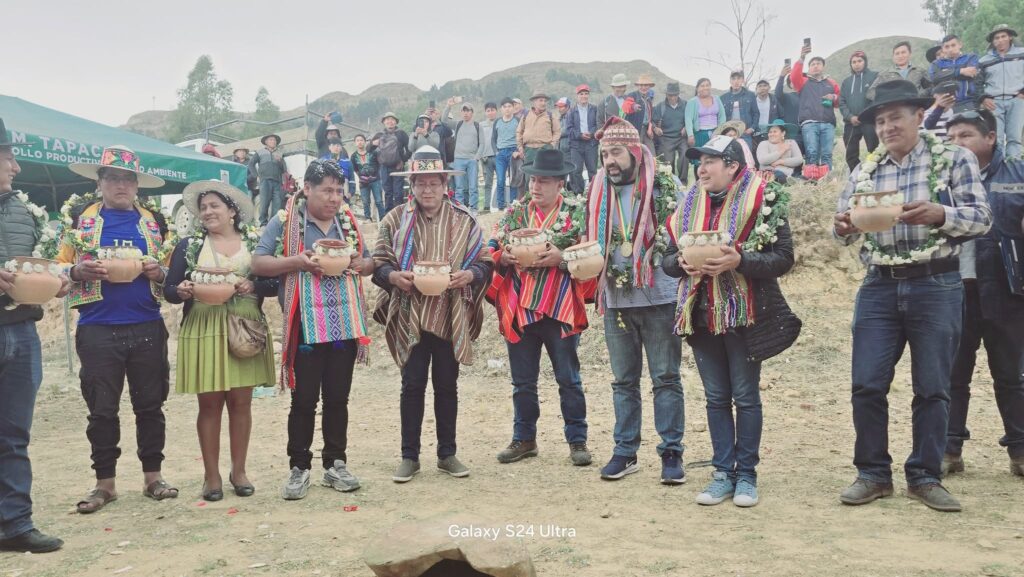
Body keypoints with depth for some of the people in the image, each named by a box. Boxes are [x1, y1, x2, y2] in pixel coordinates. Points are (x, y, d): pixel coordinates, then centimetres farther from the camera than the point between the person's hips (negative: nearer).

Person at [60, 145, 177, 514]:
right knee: (102, 408, 4)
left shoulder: (153, 221, 10)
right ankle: (105, 483, 15)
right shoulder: (79, 217, 6)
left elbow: (171, 272, 15)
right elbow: (59, 268, 7)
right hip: (98, 329, -1)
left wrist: (159, 272, -7)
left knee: (150, 404, 6)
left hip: (147, 327, 1)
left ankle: (152, 476, 18)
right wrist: (78, 270, -15)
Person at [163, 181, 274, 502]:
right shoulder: (189, 245, 8)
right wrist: (183, 292, -16)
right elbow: (169, 290, 5)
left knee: (241, 401, 5)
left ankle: (239, 470, 17)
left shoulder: (256, 243, 8)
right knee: (209, 403, 2)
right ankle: (211, 474, 12)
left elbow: (275, 283, 4)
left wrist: (253, 286, -14)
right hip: (204, 331, 0)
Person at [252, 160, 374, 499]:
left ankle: (335, 465, 21)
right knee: (304, 400, 2)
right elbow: (258, 264, -6)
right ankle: (299, 468, 14)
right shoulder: (284, 222, -2)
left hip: (346, 325, 4)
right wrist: (298, 261, -19)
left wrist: (359, 264, -4)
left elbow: (370, 263, 19)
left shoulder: (349, 222, 12)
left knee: (338, 398, 10)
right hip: (305, 327, -4)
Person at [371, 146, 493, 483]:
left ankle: (447, 454, 22)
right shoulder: (395, 220, 3)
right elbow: (378, 264, 3)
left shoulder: (464, 221, 5)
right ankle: (409, 457, 15)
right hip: (410, 316, -1)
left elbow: (484, 264, 6)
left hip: (451, 317, 1)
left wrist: (469, 275, -15)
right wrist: (394, 276, -17)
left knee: (447, 386, 10)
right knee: (412, 385, 4)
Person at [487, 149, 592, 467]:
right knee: (523, 381, 12)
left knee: (569, 379, 6)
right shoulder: (515, 212, 9)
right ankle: (524, 439, 25)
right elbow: (492, 249, 10)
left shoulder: (577, 212, -1)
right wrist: (504, 258, -10)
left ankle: (577, 440, 17)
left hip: (560, 309, -3)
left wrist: (562, 257, -21)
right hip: (519, 309, 4)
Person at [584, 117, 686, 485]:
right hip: (616, 300, 5)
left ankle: (672, 452, 11)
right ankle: (625, 452, 21)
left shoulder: (662, 187, -5)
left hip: (659, 298, -5)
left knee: (665, 377, 3)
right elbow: (590, 239, 16)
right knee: (624, 381, 12)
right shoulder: (597, 193, 9)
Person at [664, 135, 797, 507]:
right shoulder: (689, 204, 10)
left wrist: (738, 260, -24)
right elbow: (667, 259, 11)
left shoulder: (762, 199, -6)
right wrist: (683, 263, -11)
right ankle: (724, 472, 19)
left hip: (744, 313, -5)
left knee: (745, 396, 3)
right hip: (701, 314, 5)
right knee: (716, 397, 10)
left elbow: (782, 258, -11)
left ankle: (746, 473, 15)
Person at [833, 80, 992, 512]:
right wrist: (842, 227, -14)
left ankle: (925, 477, 16)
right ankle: (873, 474, 13)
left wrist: (939, 214, -24)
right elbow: (846, 227, 10)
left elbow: (981, 218, -5)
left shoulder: (953, 160, 2)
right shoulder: (864, 172, 12)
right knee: (867, 384, -1)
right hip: (879, 287, 3)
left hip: (937, 286, -3)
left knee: (932, 388, 4)